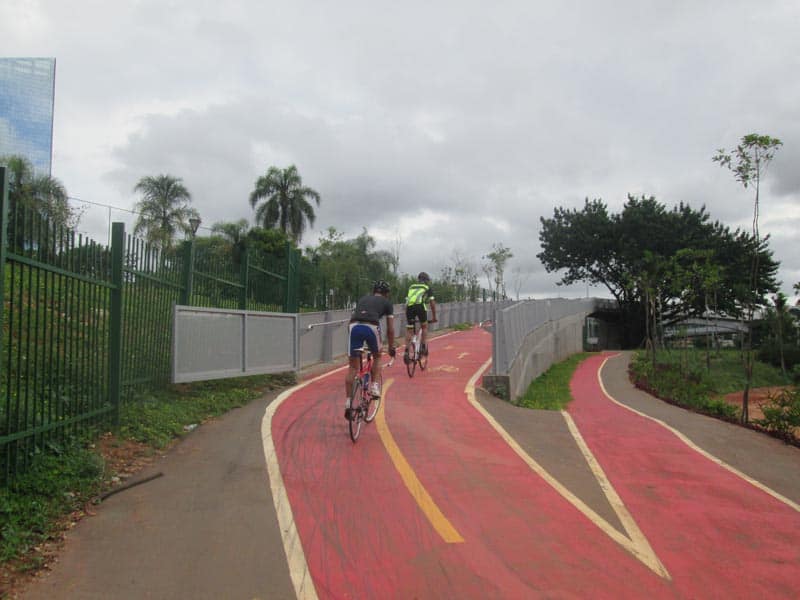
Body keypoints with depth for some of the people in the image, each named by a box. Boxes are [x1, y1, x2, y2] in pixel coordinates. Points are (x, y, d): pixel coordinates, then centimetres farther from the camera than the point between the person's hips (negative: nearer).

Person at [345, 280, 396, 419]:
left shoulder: (363, 299, 34)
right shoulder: (387, 303, 24)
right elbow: (390, 329, 23)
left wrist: (354, 332, 46)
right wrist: (391, 347, 33)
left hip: (354, 326, 3)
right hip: (371, 327, -3)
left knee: (353, 366, 9)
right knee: (377, 357, 27)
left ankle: (348, 402, 8)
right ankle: (375, 386, 13)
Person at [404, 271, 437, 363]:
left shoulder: (411, 287, 33)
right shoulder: (428, 288, 24)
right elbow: (432, 303, 19)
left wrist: (407, 317, 40)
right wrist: (434, 317, 26)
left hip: (409, 306, 3)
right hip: (420, 305, -2)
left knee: (409, 330, 10)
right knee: (424, 327, 22)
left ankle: (406, 351, -3)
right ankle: (423, 347, 16)